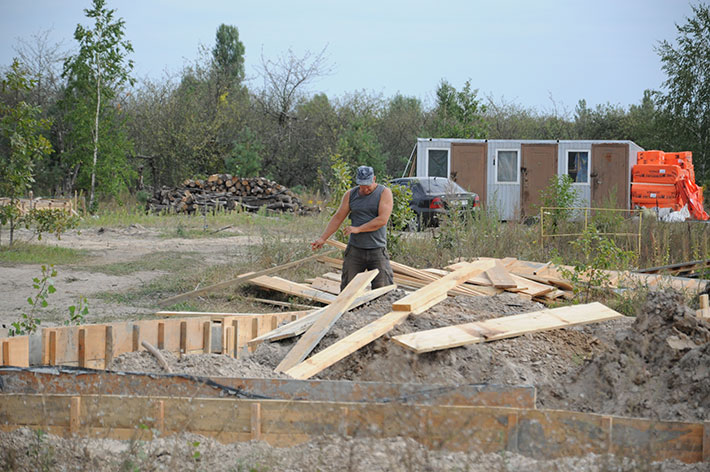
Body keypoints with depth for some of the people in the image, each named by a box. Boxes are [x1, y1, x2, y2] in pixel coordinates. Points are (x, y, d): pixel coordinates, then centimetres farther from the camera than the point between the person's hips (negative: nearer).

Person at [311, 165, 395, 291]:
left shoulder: (384, 193, -2)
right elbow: (337, 218, 12)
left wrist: (358, 229, -11)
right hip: (355, 250, 3)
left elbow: (382, 220, -12)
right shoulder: (350, 195, 9)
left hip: (377, 251, -3)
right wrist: (322, 238, 5)